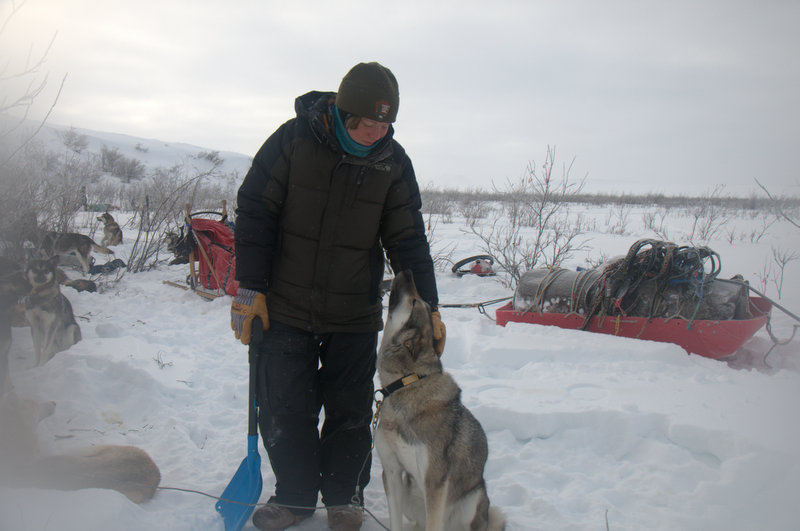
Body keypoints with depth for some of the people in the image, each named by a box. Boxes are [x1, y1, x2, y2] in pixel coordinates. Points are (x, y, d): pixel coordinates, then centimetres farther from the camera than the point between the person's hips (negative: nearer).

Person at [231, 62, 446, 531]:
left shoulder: (394, 162, -2)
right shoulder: (293, 140, -8)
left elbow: (408, 240, 2)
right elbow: (254, 212, -4)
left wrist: (427, 308, -4)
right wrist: (250, 288, -7)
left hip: (356, 316, 1)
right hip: (284, 307, -1)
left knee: (350, 413, 8)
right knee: (284, 411, 4)